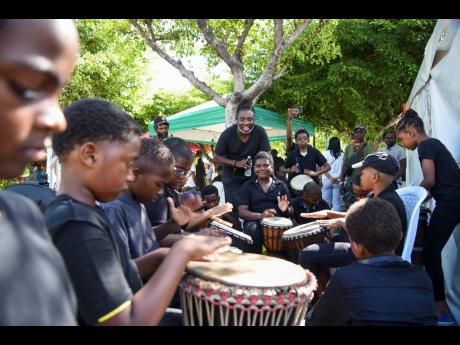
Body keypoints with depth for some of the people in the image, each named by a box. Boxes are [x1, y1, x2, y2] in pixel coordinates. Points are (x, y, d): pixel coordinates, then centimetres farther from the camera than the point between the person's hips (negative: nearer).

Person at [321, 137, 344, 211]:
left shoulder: (326, 153, -3)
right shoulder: (342, 154, 2)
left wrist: (330, 177, -8)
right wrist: (337, 177, -2)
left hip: (327, 180, -1)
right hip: (338, 181, 1)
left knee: (326, 202, 5)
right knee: (336, 202, 5)